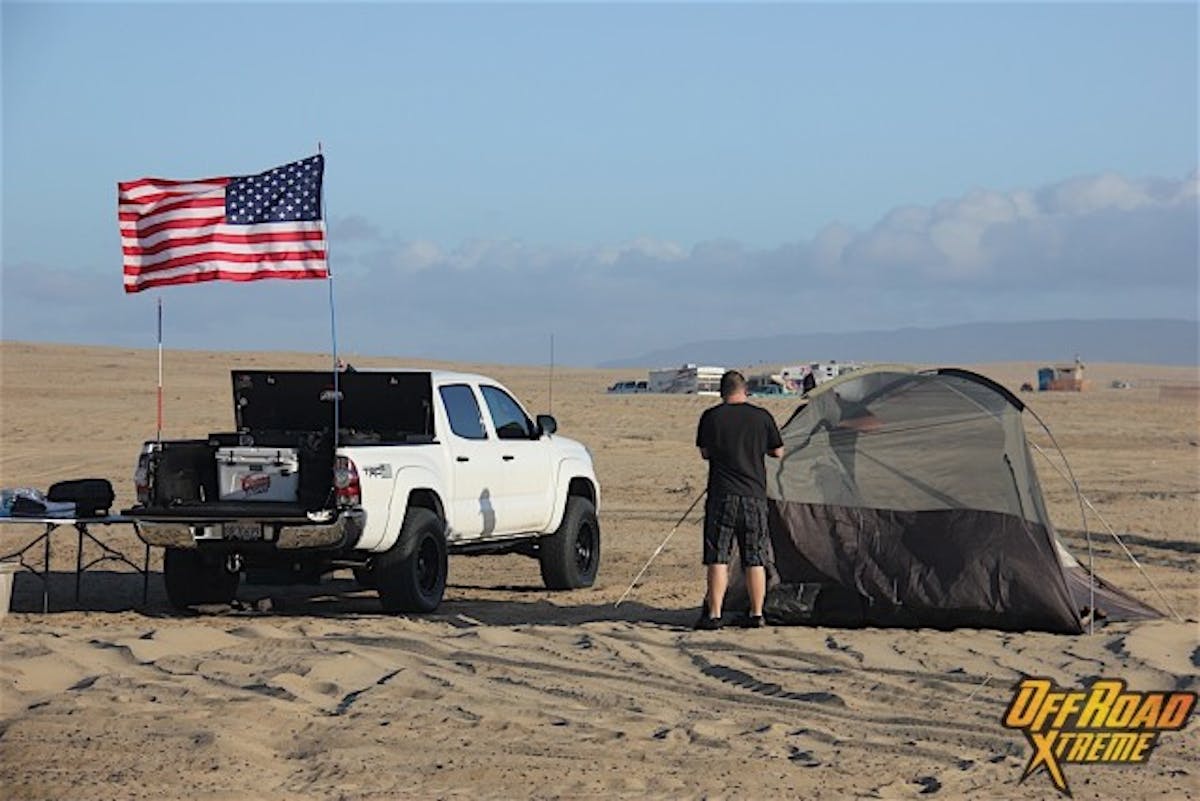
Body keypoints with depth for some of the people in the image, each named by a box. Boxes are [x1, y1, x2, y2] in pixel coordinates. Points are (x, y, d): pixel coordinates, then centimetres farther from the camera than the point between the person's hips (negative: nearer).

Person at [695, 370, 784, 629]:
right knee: (755, 559, 8)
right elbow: (778, 452, 11)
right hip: (755, 496, 2)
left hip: (721, 495, -2)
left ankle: (714, 615, -6)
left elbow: (705, 453, 7)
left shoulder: (710, 417, -2)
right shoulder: (762, 417, 1)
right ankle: (757, 614, 8)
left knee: (717, 558, -1)